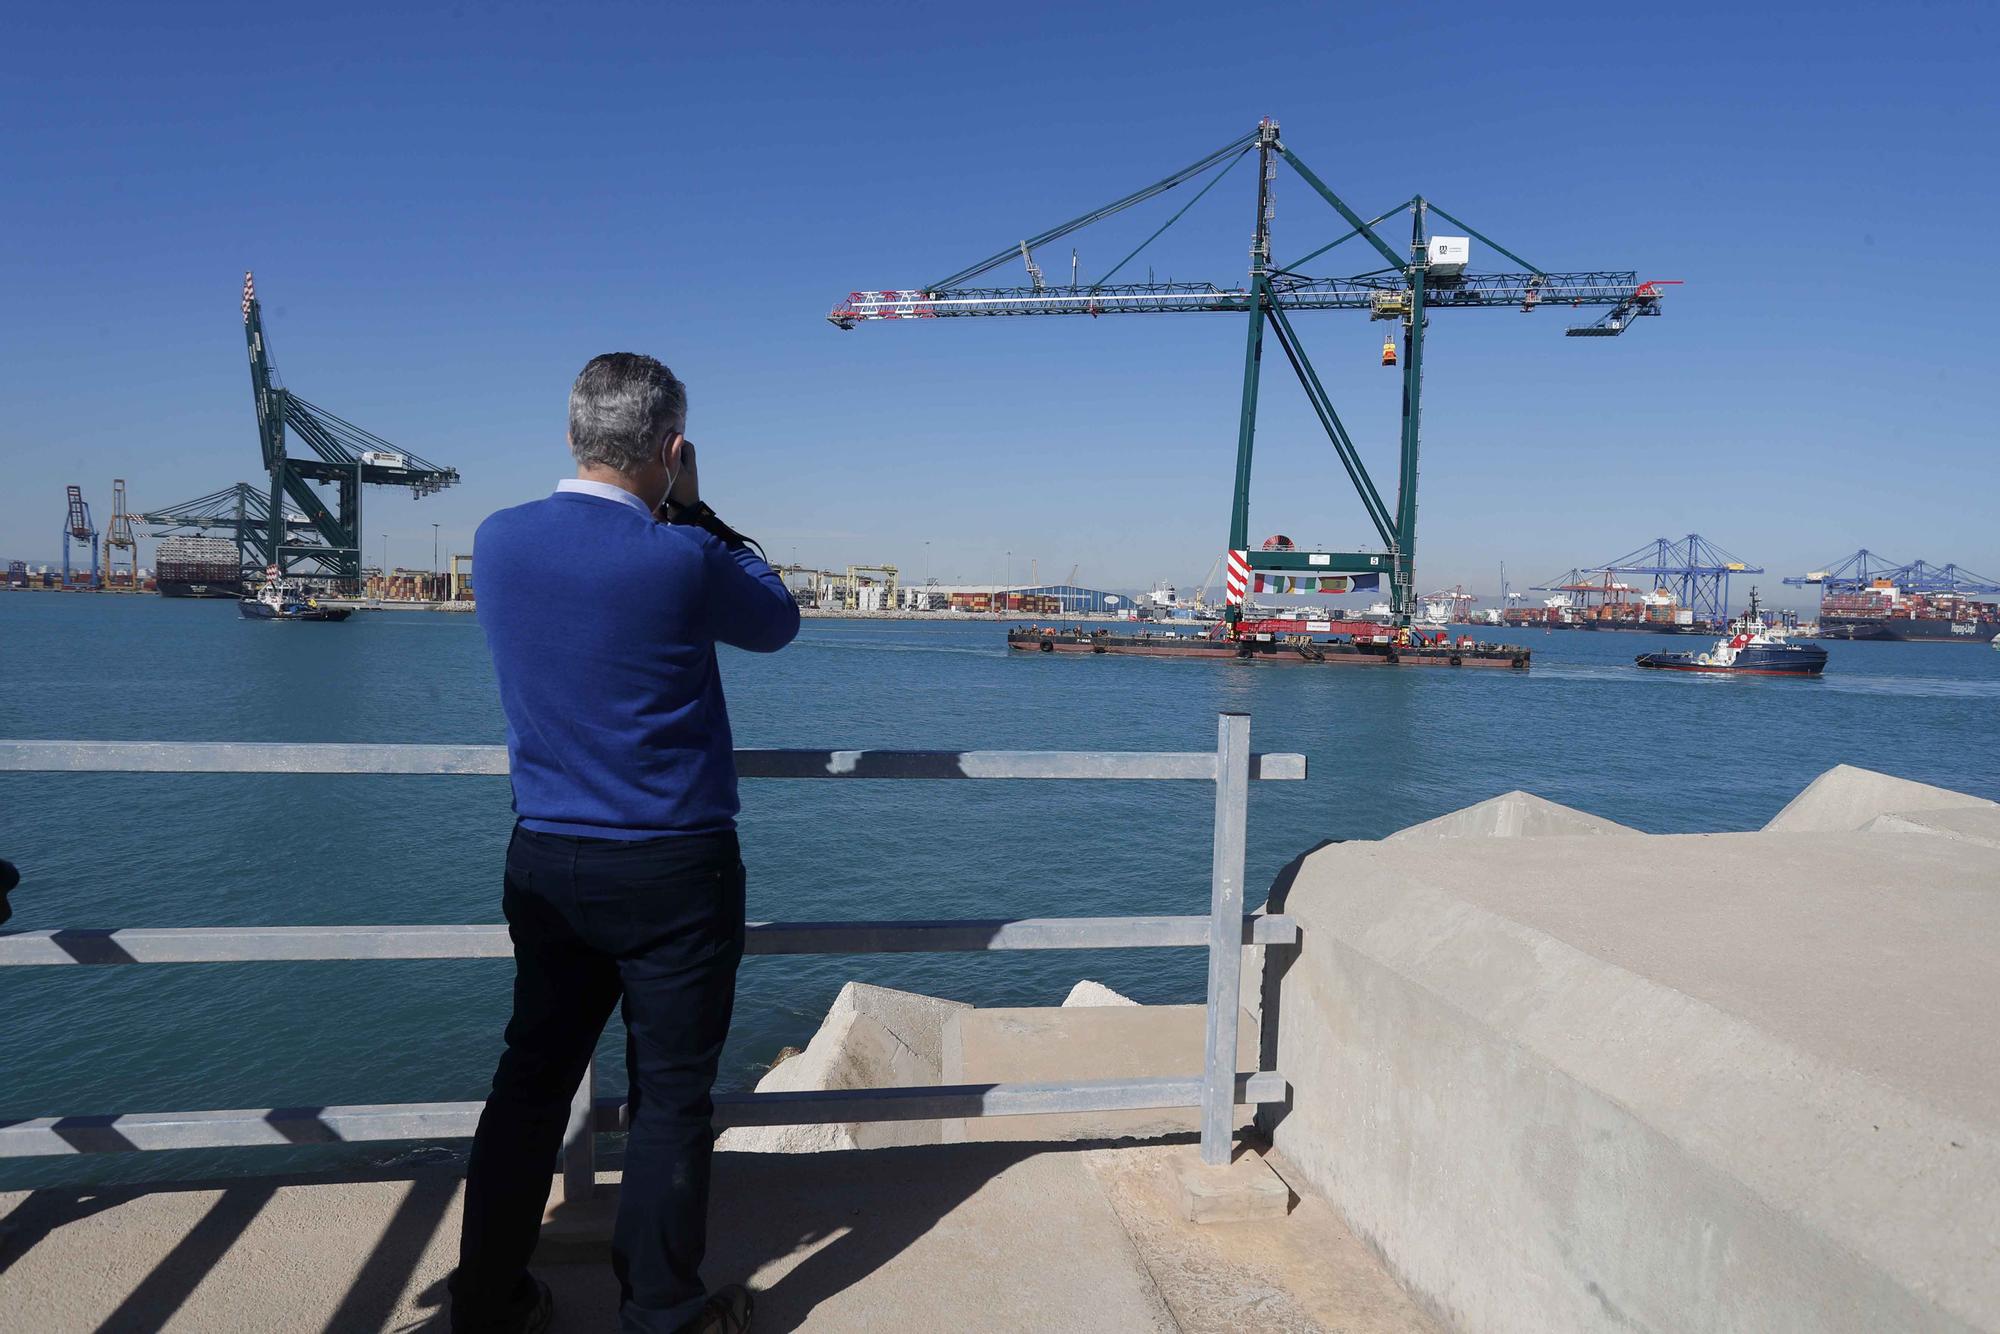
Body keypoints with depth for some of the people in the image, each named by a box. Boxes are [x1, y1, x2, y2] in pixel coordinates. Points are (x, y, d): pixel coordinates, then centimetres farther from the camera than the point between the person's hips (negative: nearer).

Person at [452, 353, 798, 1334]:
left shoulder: (498, 541, -1)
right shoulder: (681, 556, -18)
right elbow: (777, 622, 2)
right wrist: (692, 508, 2)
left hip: (545, 864, 5)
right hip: (673, 870, -5)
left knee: (532, 1078, 17)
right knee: (670, 1096, 8)